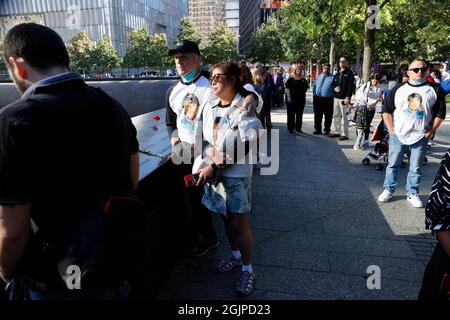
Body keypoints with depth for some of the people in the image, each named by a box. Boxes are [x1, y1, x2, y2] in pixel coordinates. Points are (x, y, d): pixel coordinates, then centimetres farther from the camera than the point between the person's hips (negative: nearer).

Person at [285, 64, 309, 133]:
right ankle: (290, 128, 9)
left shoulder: (303, 80, 9)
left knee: (299, 114, 8)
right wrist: (288, 97, -12)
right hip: (292, 99, -3)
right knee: (291, 114, 1)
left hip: (301, 99, 4)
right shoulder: (291, 79, -1)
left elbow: (306, 88, 17)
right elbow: (287, 88, -5)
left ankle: (298, 128, 17)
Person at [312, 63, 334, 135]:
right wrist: (314, 95, 10)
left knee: (328, 116, 2)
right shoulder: (319, 77, 15)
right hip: (318, 99, 4)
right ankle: (318, 129, 18)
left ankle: (327, 130, 15)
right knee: (317, 115, 8)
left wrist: (332, 96, -13)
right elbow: (314, 86, 19)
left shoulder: (332, 77, 1)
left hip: (328, 99, -4)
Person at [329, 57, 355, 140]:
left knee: (344, 117, -6)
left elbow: (351, 86, -9)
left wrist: (348, 97, -19)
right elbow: (333, 83, 24)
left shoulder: (349, 73, -2)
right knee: (336, 116, 11)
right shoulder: (337, 74, 18)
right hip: (336, 97, 7)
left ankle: (345, 134, -2)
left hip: (344, 98, -7)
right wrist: (334, 88, -1)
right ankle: (337, 132, 21)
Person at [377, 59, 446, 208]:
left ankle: (412, 194, 20)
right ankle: (388, 190, 20)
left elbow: (440, 112, 5)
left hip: (420, 137, 0)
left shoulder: (434, 89, 4)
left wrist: (431, 131, -2)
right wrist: (391, 130, -3)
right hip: (397, 135, 0)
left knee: (415, 168, 7)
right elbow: (386, 110, 5)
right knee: (393, 165, 8)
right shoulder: (398, 89, 4)